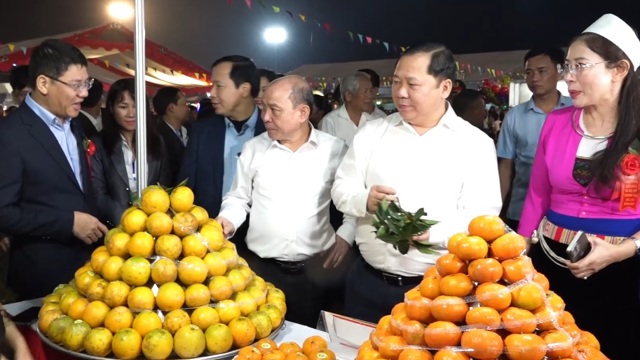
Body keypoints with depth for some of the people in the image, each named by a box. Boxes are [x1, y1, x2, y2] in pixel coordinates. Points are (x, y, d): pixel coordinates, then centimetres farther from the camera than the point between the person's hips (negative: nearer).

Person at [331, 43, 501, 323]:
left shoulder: (475, 143, -4)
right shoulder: (372, 132, 6)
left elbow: (483, 216, -10)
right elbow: (341, 189, 4)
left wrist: (433, 232, -27)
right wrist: (365, 201, -18)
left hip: (437, 287, -3)